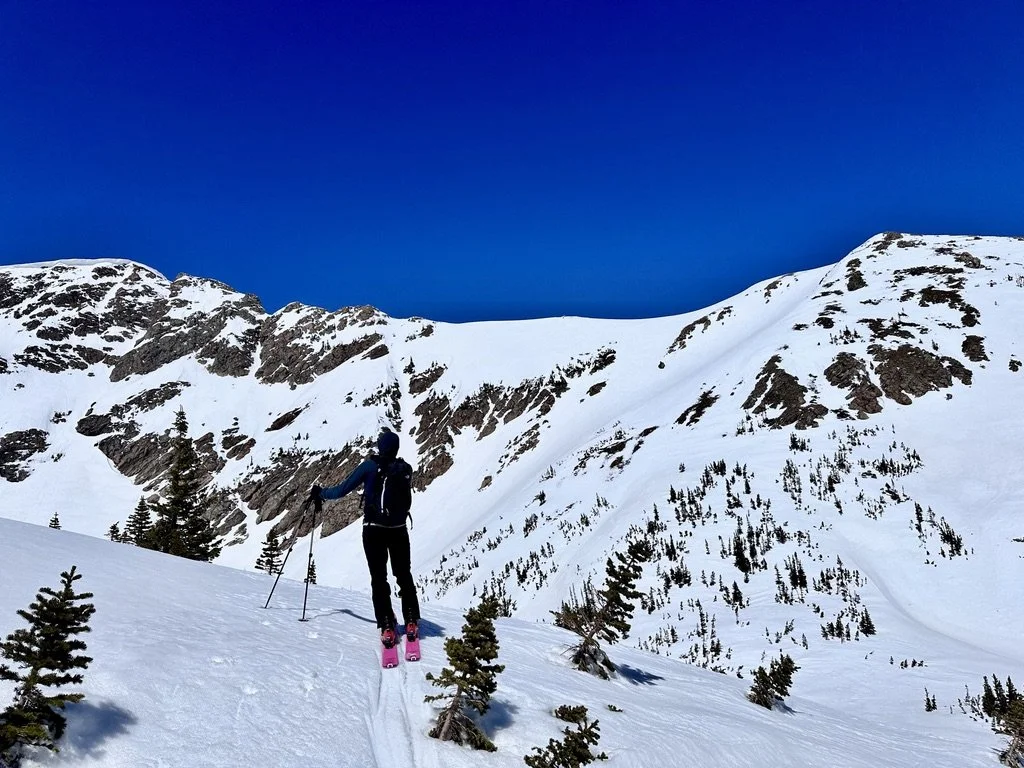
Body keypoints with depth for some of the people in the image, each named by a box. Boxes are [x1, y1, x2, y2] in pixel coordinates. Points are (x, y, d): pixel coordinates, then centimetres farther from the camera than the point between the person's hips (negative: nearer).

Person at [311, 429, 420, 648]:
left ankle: (387, 627, -2)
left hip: (374, 529, -3)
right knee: (404, 575, 15)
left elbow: (343, 489, -5)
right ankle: (411, 622, 15)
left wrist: (321, 494, 12)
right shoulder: (405, 469, 0)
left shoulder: (370, 466, -9)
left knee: (379, 578, 3)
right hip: (399, 529, 3)